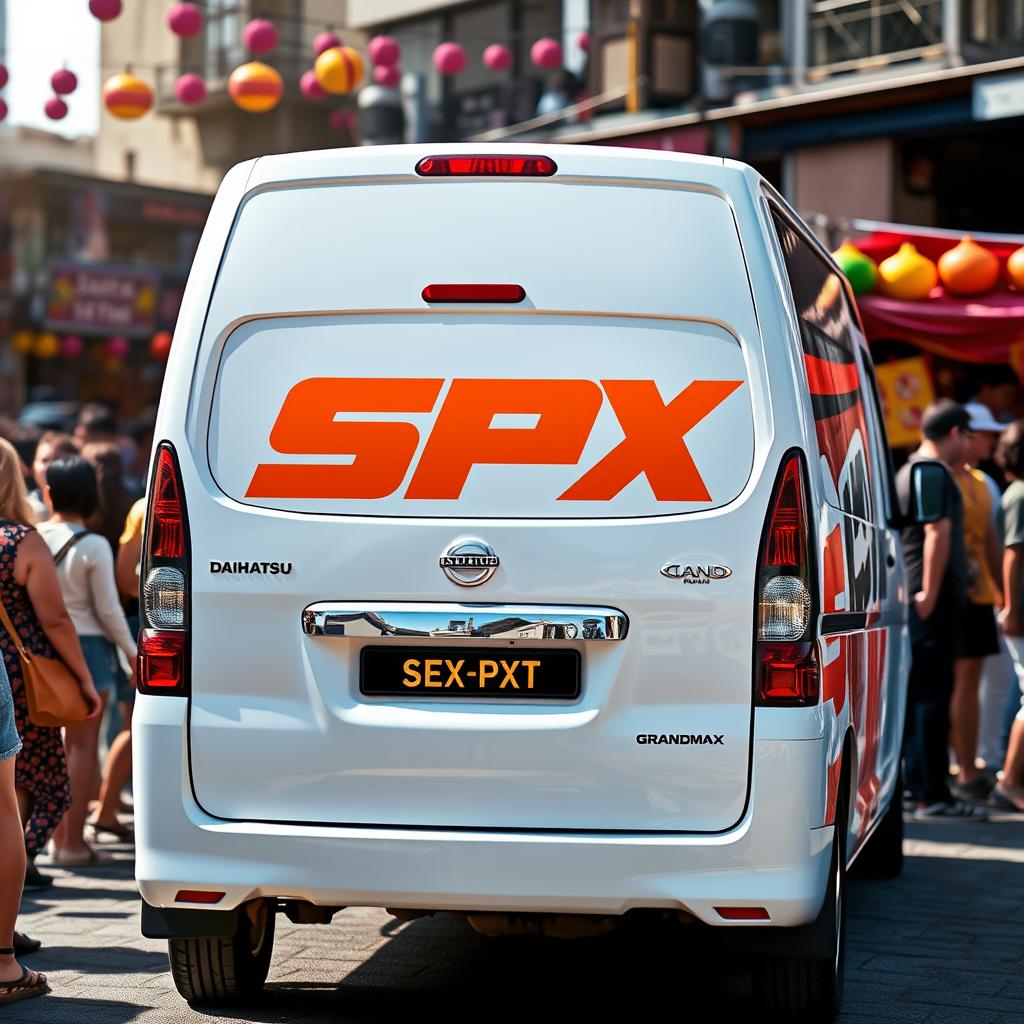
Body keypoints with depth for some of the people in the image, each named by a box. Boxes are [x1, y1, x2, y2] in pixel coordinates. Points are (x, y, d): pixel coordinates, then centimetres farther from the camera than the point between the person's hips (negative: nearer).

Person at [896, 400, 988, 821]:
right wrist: (931, 593, -23)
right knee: (933, 695, -9)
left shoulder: (907, 471, 19)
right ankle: (932, 797, -10)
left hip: (911, 599, 10)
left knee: (915, 693, 14)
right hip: (934, 603, -10)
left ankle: (914, 785, 20)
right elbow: (938, 533, -22)